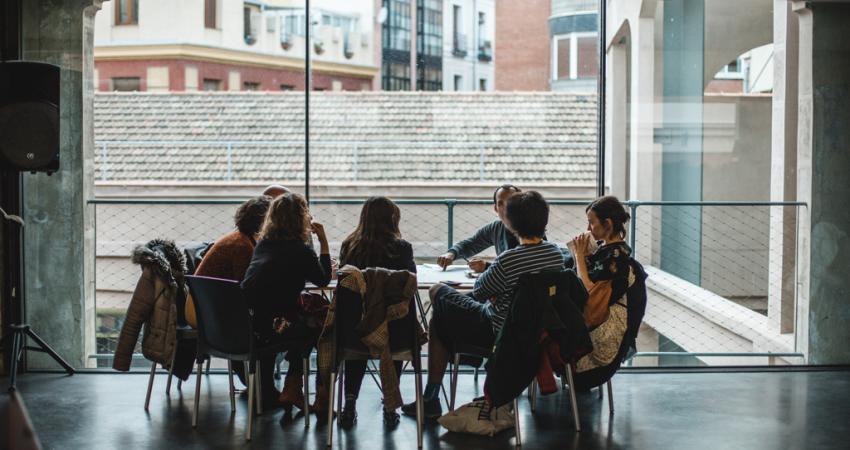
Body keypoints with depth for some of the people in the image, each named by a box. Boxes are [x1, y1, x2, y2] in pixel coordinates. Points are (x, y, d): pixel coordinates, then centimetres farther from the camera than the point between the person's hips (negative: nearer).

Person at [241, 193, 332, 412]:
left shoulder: (263, 244, 13)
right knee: (315, 326, 21)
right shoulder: (301, 250, -6)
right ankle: (292, 387, 27)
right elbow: (323, 280, 9)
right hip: (271, 327, -6)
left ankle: (267, 392, 39)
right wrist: (323, 242, 11)